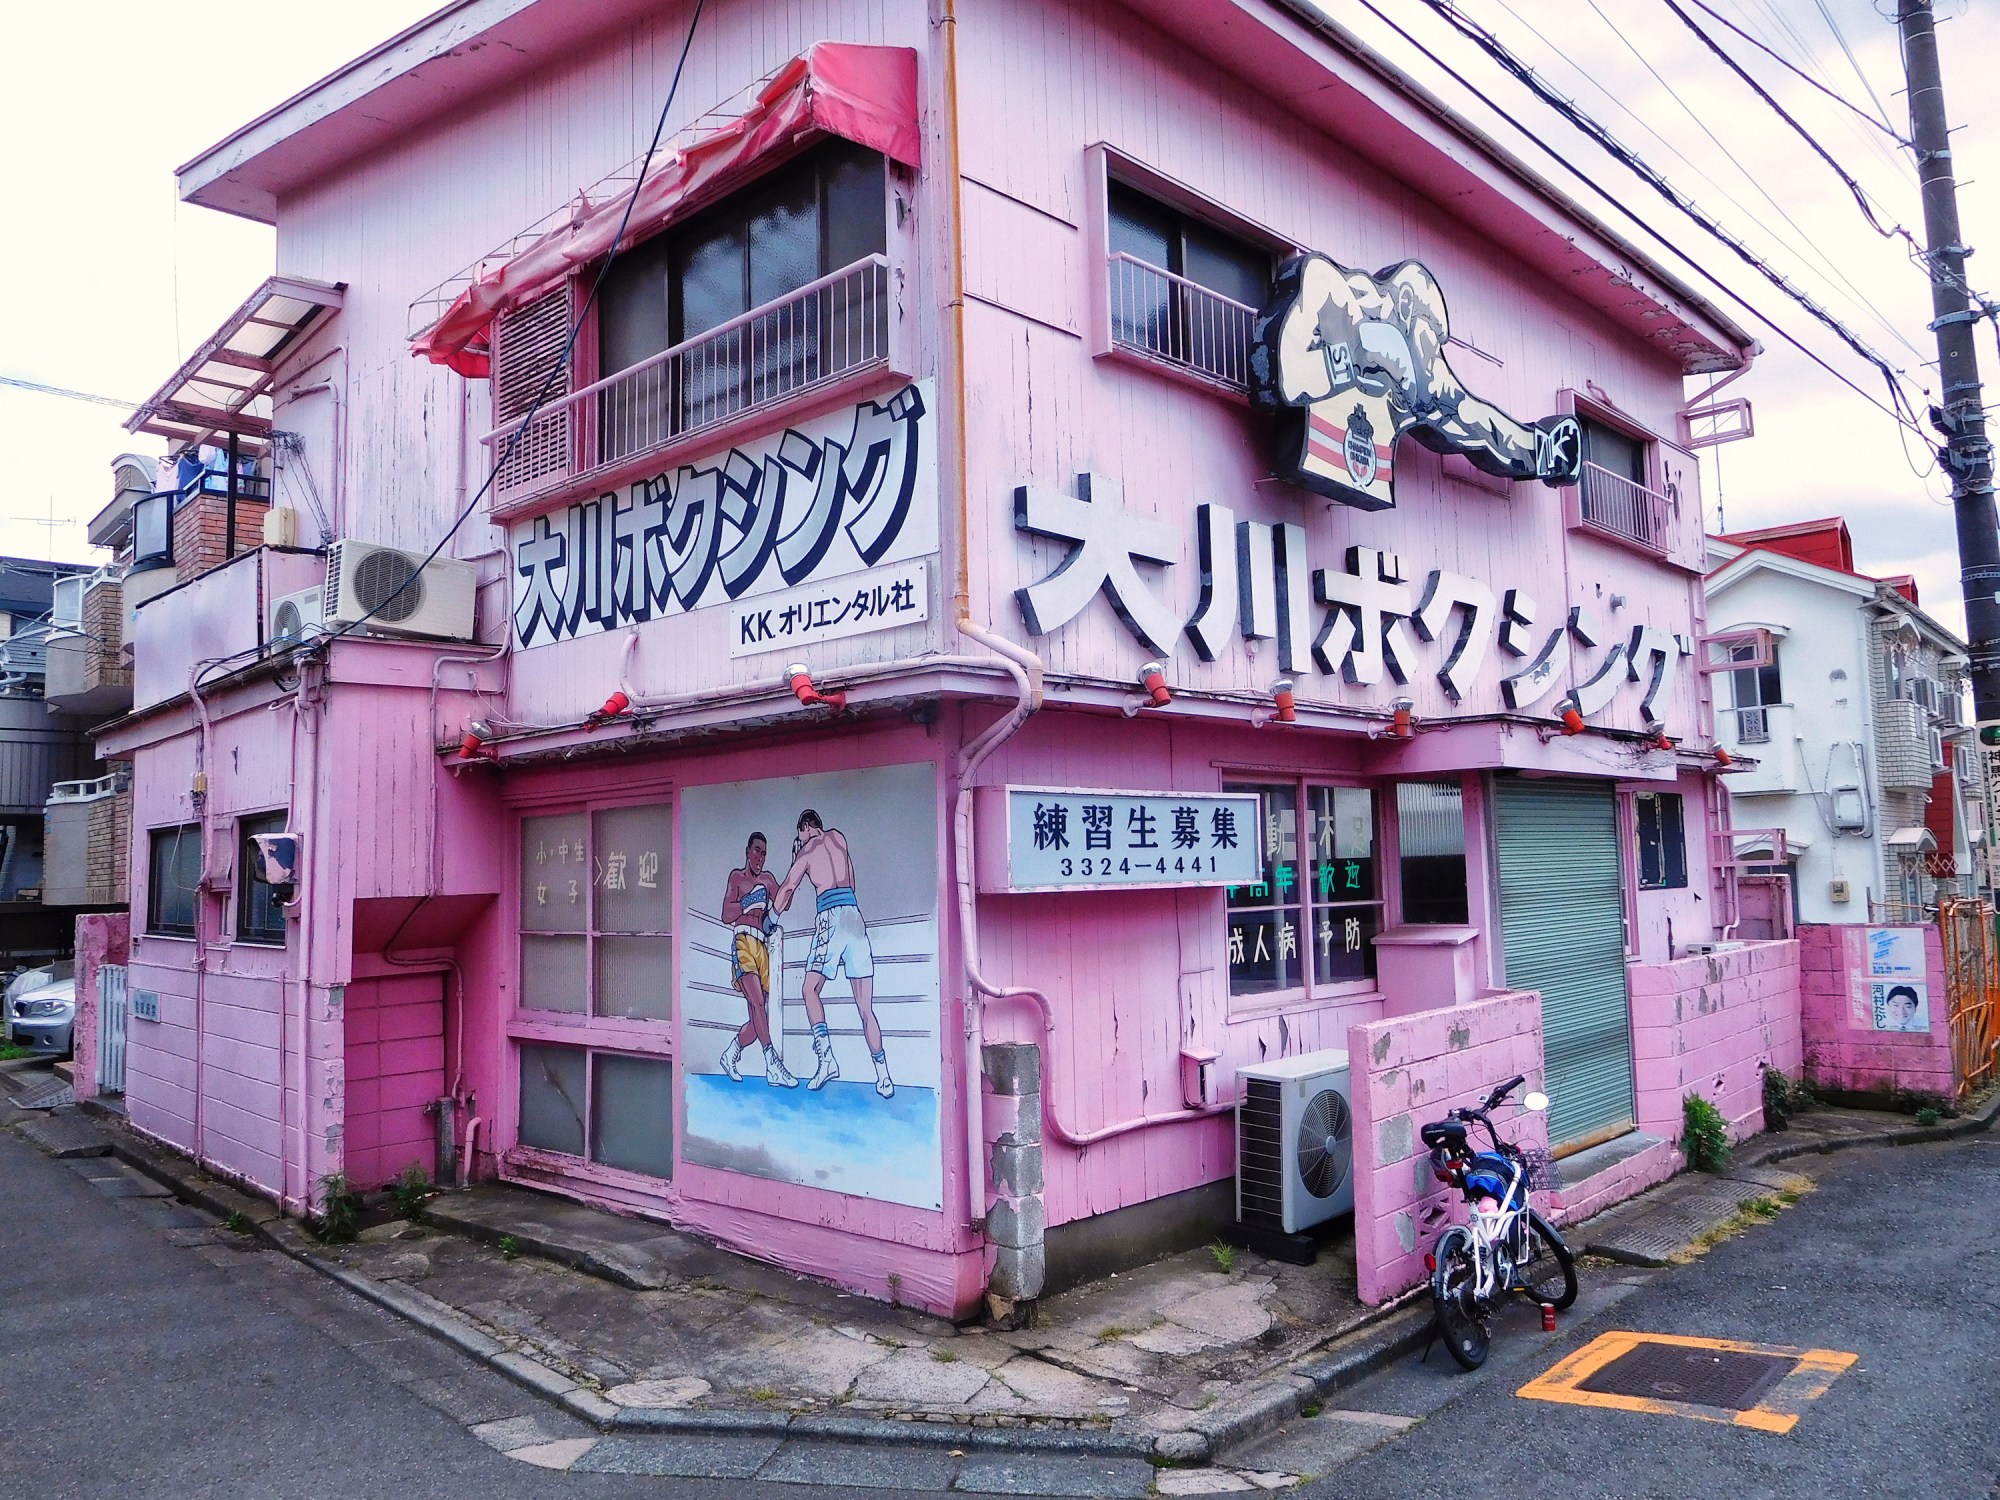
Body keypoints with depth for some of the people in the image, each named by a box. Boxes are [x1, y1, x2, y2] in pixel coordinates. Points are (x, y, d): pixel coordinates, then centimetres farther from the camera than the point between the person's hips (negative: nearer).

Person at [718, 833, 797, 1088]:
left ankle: (731, 1054, 23)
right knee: (757, 1003, -20)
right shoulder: (736, 877, 9)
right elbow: (726, 915, -2)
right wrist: (749, 902, -11)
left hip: (763, 947, 6)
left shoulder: (766, 879, 24)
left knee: (760, 1016, 4)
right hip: (743, 943, -6)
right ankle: (773, 1065, -26)